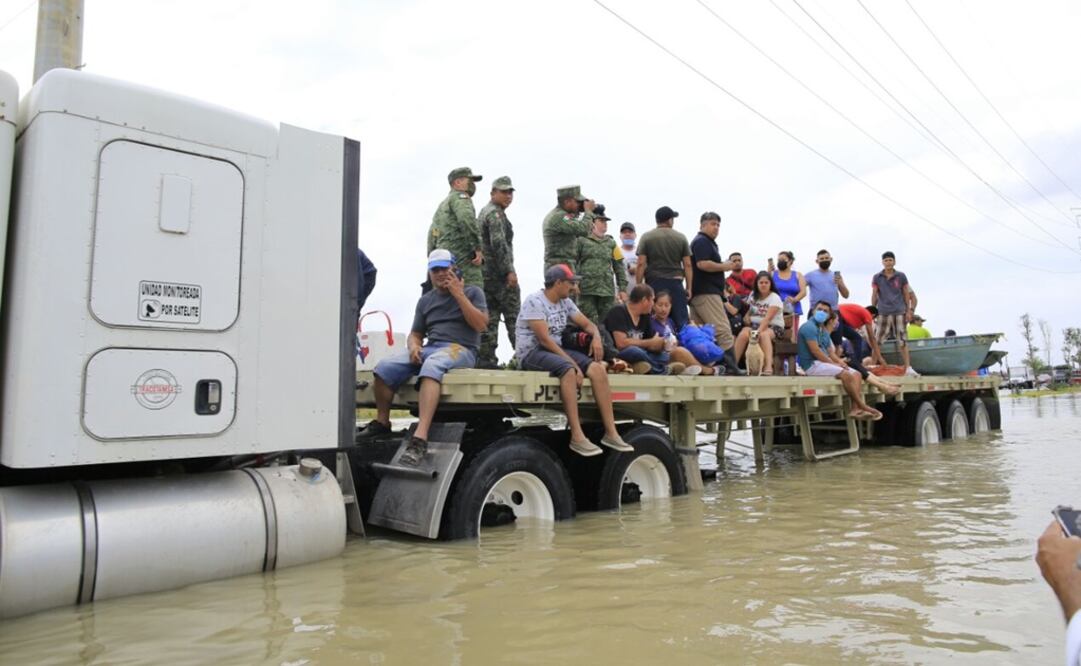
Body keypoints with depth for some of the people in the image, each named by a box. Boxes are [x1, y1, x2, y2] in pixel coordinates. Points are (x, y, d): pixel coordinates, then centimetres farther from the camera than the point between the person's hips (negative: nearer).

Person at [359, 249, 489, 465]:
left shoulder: (472, 291, 10)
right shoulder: (425, 300, 23)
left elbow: (480, 324, -4)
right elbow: (415, 334, 22)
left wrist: (459, 295, -7)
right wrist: (414, 346, -2)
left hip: (461, 349, -5)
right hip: (429, 348, 5)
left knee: (431, 366, -39)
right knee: (385, 367, -20)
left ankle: (420, 438, -50)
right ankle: (381, 422, 1)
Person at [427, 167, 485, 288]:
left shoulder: (442, 204, 29)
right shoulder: (460, 196, -1)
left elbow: (432, 235, 28)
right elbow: (466, 218, -21)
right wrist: (478, 248, -17)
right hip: (463, 261, -9)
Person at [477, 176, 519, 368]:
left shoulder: (483, 212, 23)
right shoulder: (495, 213, -8)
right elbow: (499, 243, -20)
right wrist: (510, 270, -20)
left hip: (485, 273, 9)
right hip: (499, 274, -9)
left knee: (489, 318, 6)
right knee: (514, 317, -6)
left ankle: (485, 359, 4)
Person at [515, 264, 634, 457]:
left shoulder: (565, 302, 11)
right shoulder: (535, 301, -12)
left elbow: (587, 323, 18)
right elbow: (544, 339, -20)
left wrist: (596, 337, -7)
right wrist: (573, 363, -24)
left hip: (556, 350, 7)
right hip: (531, 353, -7)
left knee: (597, 369, -15)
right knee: (568, 370, -36)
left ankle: (610, 432, -14)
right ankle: (577, 437, -35)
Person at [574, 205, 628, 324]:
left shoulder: (611, 242, 15)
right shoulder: (582, 240, 3)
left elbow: (619, 266, 14)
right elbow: (573, 262, 0)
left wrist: (622, 288, 7)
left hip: (607, 290, 4)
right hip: (586, 290, -4)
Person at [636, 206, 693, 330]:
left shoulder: (646, 237, 2)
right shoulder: (681, 238, 6)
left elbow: (641, 264, -4)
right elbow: (687, 265, 3)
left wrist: (639, 286, 0)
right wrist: (689, 287, 8)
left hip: (654, 283, 0)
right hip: (675, 283, 1)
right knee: (681, 321, 4)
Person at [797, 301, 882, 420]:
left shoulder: (824, 331, 22)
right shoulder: (809, 327, -10)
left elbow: (831, 352, 20)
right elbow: (815, 351, -18)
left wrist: (840, 362, -1)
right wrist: (834, 364, -13)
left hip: (825, 363, 10)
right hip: (812, 364, -10)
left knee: (856, 374, -3)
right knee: (846, 374, -25)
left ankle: (855, 409, -18)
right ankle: (862, 406, -14)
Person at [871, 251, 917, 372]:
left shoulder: (901, 276, 5)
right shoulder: (877, 278, 5)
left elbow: (906, 294, 8)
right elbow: (874, 296, 8)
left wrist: (909, 311, 5)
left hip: (899, 312, 0)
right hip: (883, 313, 0)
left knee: (902, 342, 1)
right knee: (876, 341, 0)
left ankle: (908, 367, 6)